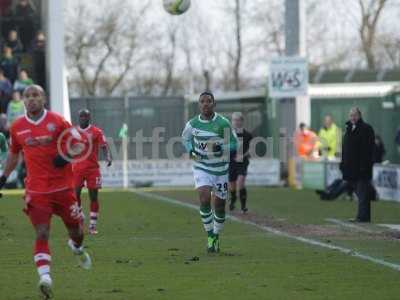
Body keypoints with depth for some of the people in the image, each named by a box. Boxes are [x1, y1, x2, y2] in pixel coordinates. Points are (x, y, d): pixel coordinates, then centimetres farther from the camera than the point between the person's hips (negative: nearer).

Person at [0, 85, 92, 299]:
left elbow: (78, 144, -2)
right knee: (42, 233, -13)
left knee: (75, 228, 12)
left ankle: (77, 248, 47)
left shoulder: (57, 121, -4)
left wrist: (67, 155, -22)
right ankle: (44, 276, -21)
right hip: (36, 190, 0)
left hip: (63, 187, 0)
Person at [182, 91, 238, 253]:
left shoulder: (223, 123, -13)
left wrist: (219, 148, -24)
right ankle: (210, 235, -5)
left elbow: (234, 143, -6)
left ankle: (216, 236, 32)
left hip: (221, 168, 0)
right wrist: (191, 151, -4)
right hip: (201, 168, 0)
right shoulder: (192, 124, -5)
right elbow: (185, 138, 16)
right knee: (204, 199, -20)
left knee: (219, 206, 8)